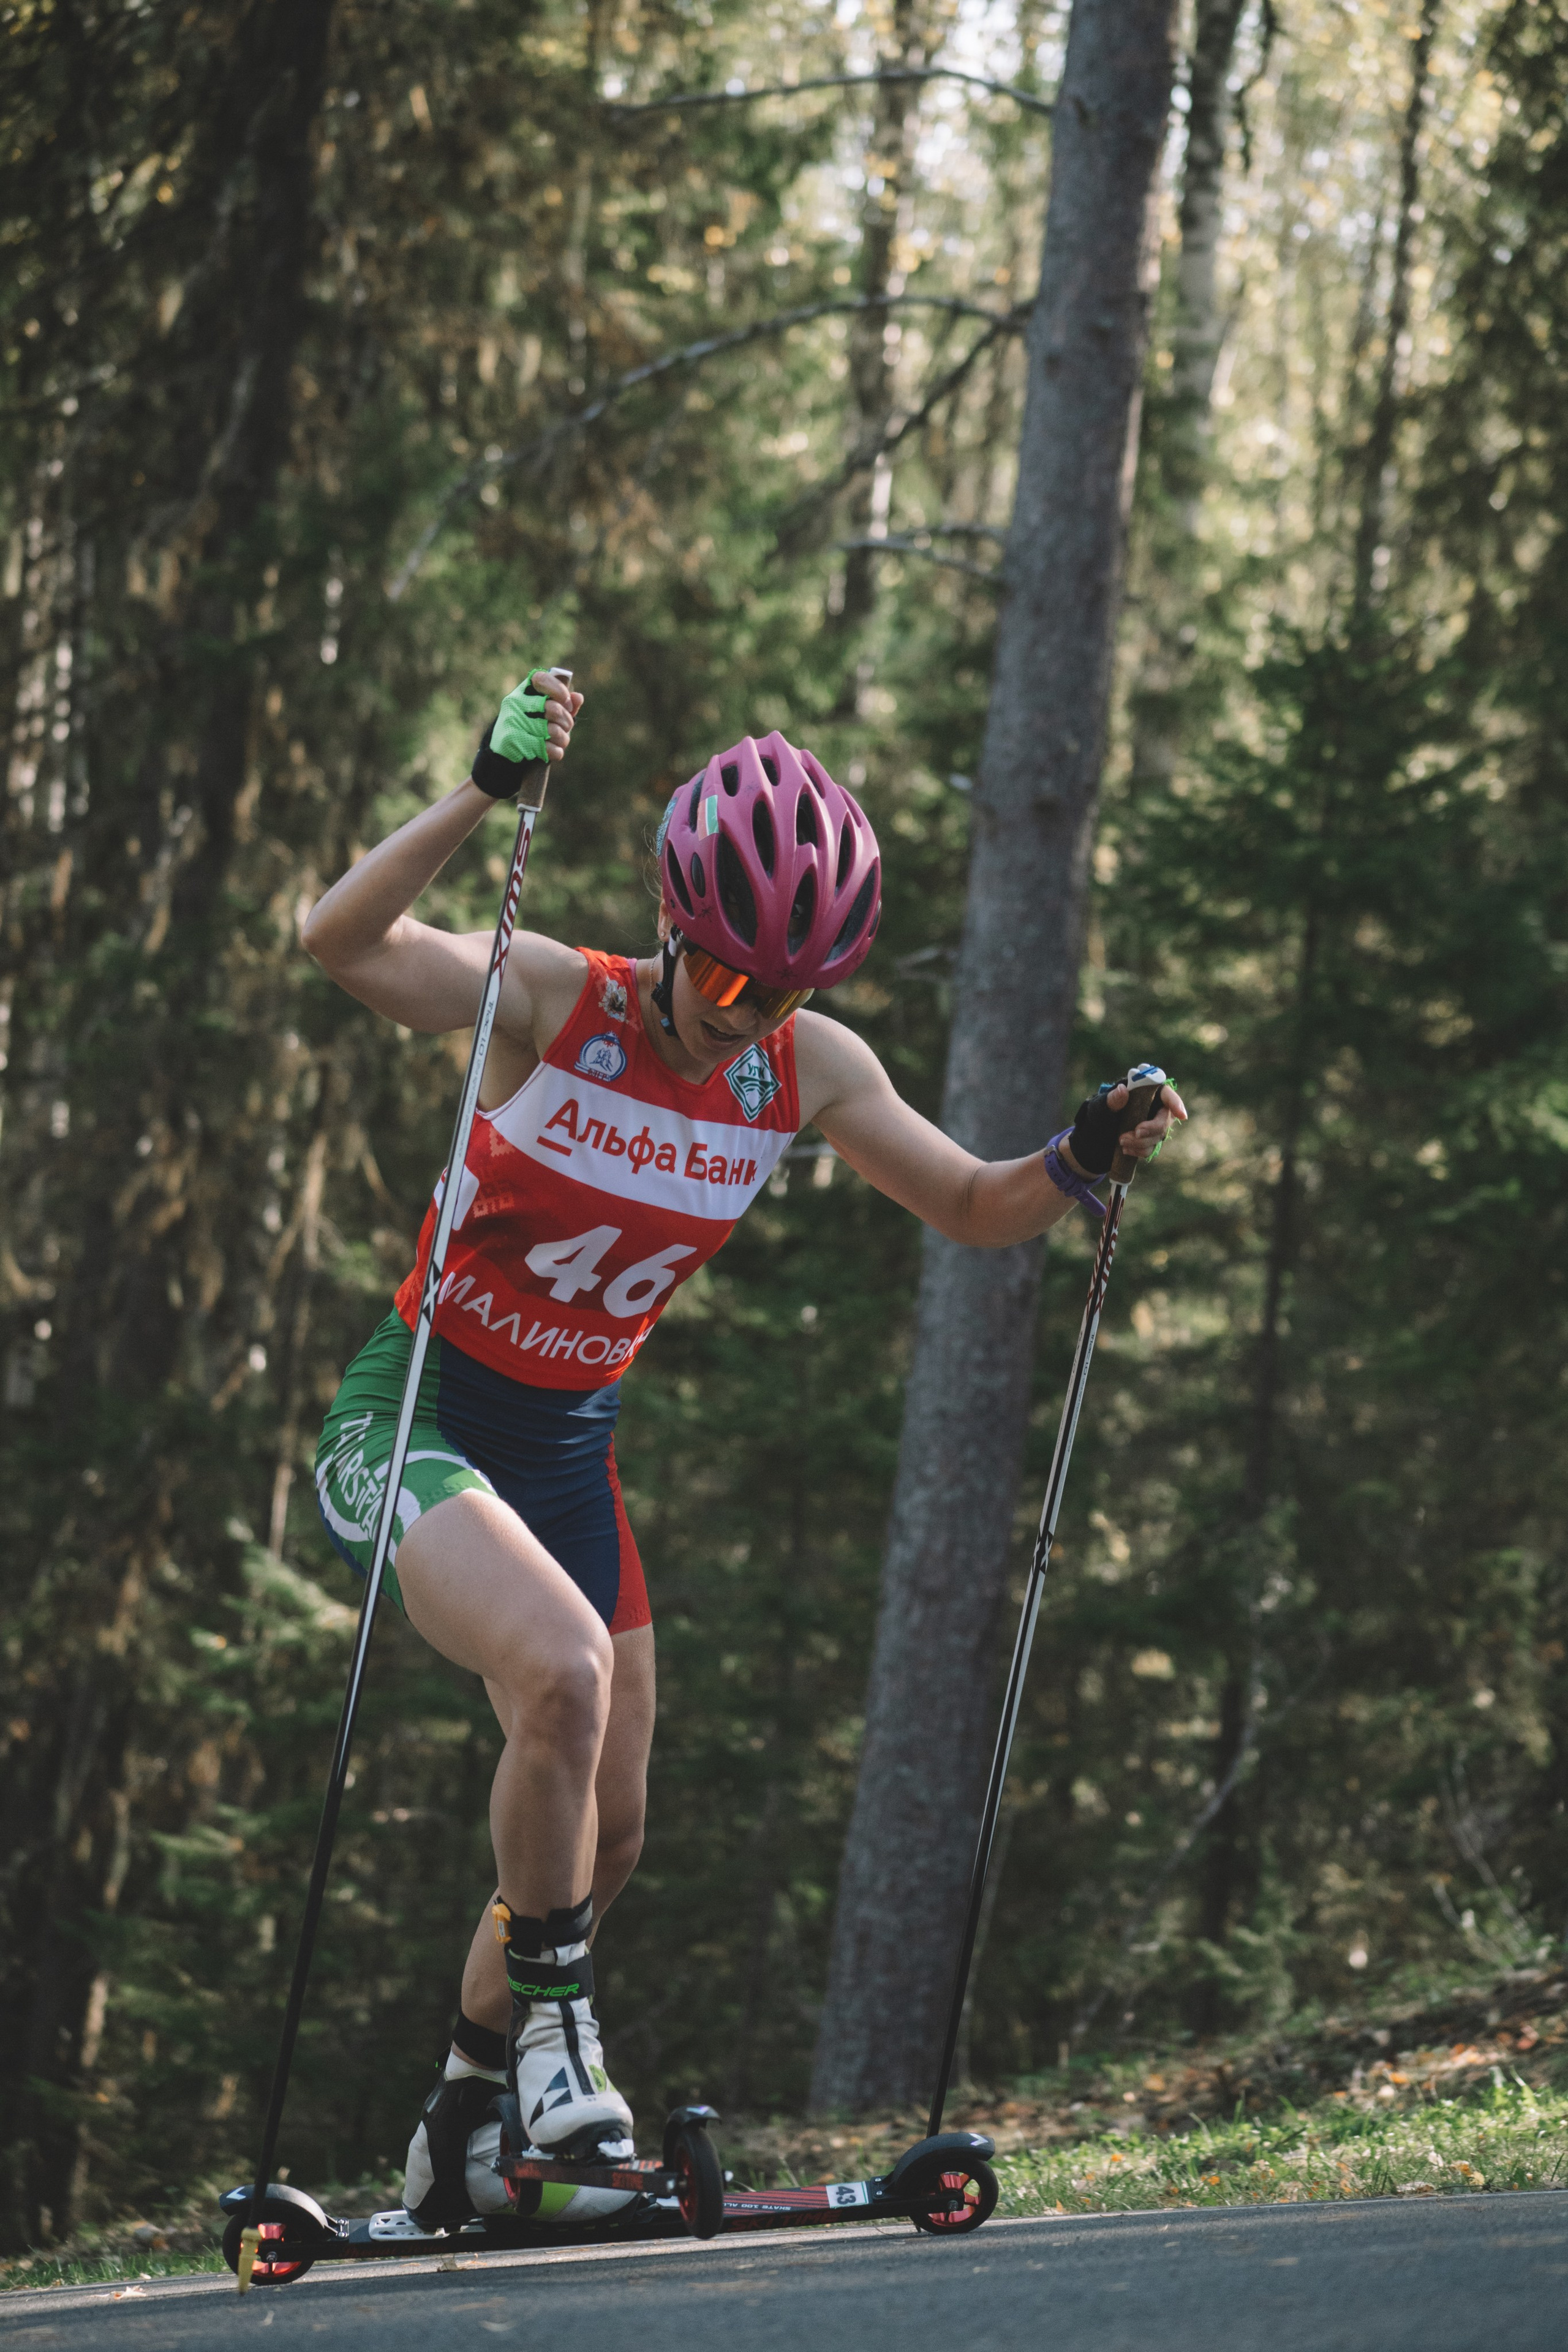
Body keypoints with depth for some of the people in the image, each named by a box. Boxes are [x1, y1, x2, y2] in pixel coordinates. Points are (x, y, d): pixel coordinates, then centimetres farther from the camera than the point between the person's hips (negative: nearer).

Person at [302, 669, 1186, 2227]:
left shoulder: (809, 1072, -5)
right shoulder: (552, 997, -19)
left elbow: (974, 1207, 4)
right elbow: (341, 942, -35)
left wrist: (1083, 1159, -17)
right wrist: (486, 794, -49)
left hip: (566, 1450, 6)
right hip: (410, 1424, -6)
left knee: (603, 1829, 9)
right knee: (566, 1673, -31)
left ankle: (461, 2129, 30)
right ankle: (551, 2020, -12)